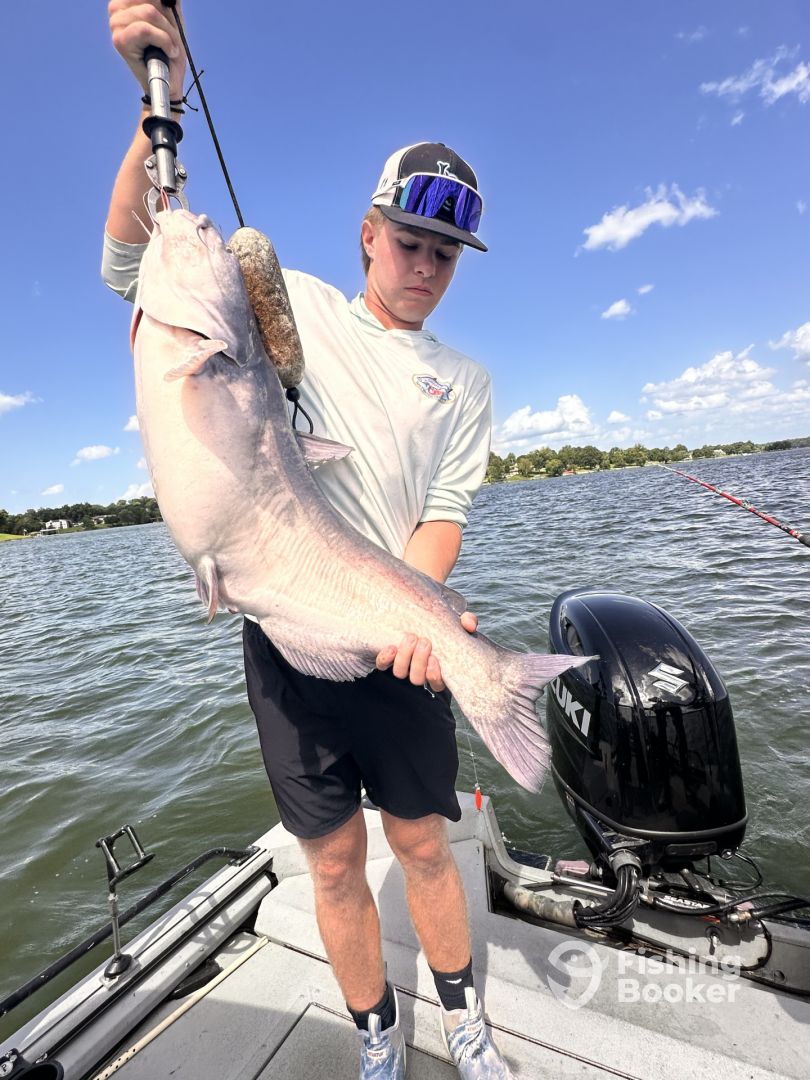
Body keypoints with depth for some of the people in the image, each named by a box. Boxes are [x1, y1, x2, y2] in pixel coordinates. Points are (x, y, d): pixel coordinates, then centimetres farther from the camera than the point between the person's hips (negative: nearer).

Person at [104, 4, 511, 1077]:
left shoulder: (464, 381, 7)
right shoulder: (298, 305, 6)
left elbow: (445, 512, -2)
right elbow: (131, 266, 4)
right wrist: (159, 105, -7)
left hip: (395, 636, 1)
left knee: (422, 842, 13)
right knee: (335, 859, 13)